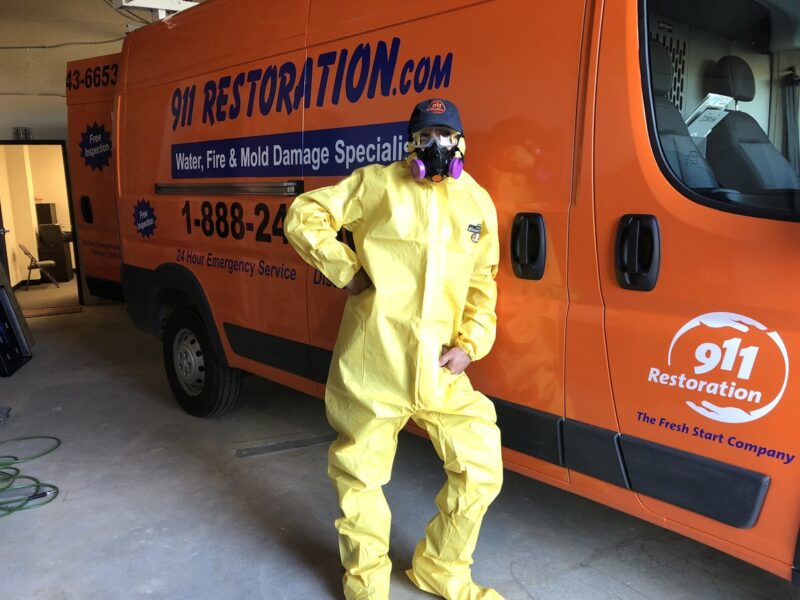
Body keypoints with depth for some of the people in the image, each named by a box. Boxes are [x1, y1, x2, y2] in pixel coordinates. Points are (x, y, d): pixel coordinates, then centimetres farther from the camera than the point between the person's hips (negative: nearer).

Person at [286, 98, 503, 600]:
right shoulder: (378, 183, 2)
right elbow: (305, 216, 3)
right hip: (371, 369, -3)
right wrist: (345, 269, -5)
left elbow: (482, 283, 17)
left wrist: (470, 343, 3)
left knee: (481, 470, 5)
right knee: (360, 477, 10)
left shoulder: (478, 202, 13)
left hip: (441, 371, 3)